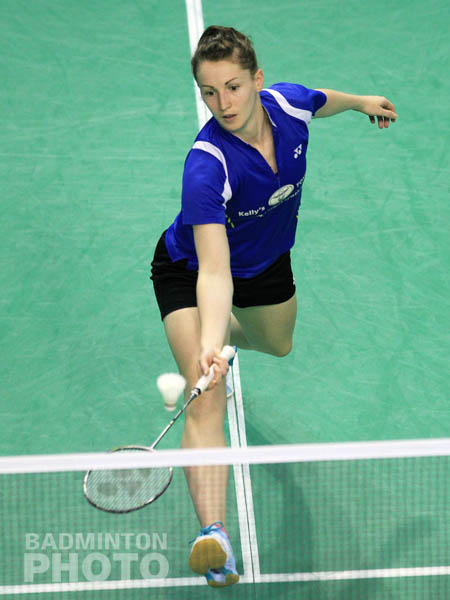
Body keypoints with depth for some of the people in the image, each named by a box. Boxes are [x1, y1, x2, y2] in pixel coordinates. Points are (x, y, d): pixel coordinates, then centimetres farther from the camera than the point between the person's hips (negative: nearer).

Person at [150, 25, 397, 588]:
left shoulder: (288, 103, -26)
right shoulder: (207, 165, -42)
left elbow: (321, 101, 2)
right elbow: (214, 272, -46)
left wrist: (360, 102, 22)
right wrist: (208, 345, -60)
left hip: (266, 262, 6)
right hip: (190, 270, -6)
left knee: (277, 346, 33)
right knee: (206, 398, -23)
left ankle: (231, 333, 70)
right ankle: (213, 534, -35)